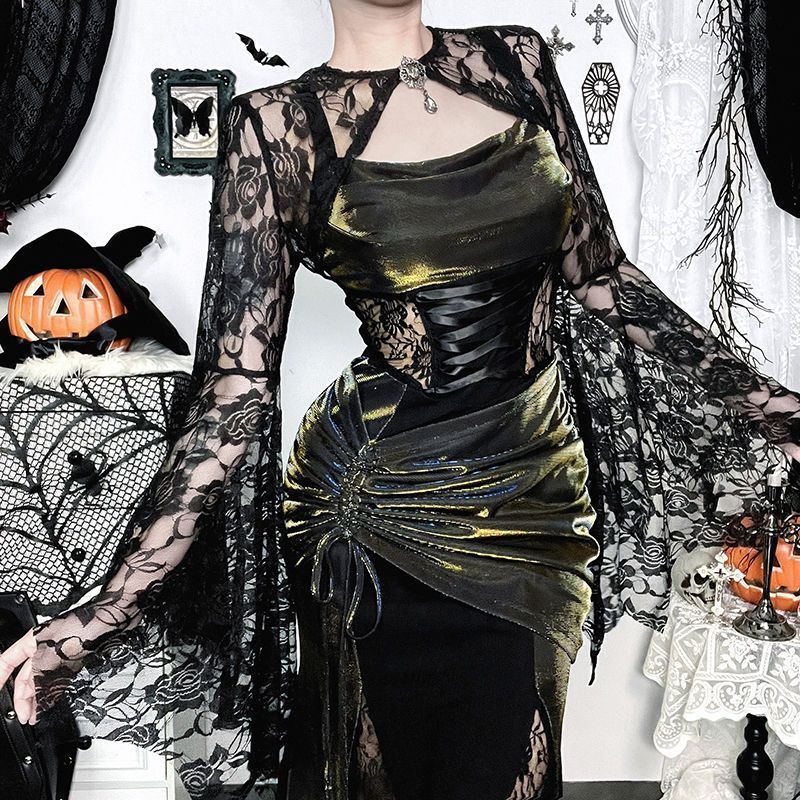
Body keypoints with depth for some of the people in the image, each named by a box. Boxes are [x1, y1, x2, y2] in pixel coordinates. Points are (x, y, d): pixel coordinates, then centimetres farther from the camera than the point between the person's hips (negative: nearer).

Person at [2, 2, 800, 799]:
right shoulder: (278, 124, -6)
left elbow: (601, 277, 8)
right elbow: (238, 387, -11)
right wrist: (113, 606, -17)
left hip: (542, 489, 4)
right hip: (385, 504, -3)